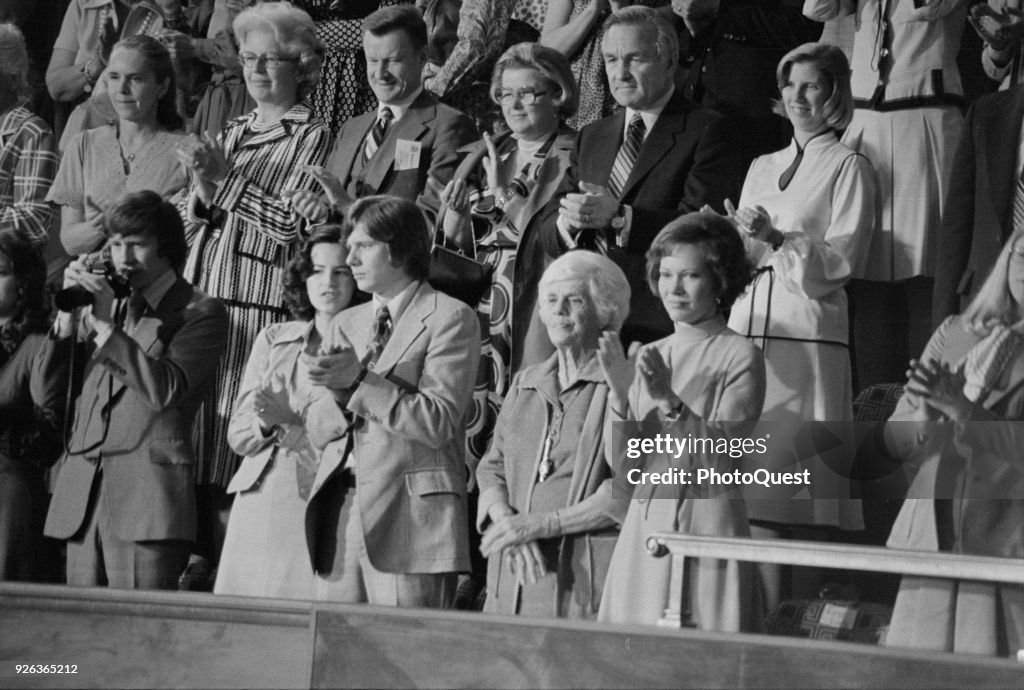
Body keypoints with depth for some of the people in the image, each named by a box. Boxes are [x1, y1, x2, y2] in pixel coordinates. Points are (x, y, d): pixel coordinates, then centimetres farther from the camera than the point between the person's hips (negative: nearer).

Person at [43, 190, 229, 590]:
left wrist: (105, 325, -9)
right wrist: (68, 309, 5)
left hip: (146, 495, -6)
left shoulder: (201, 313, 4)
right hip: (82, 494, 6)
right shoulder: (105, 304, 23)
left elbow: (164, 390, -11)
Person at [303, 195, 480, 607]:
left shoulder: (449, 318, 2)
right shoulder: (345, 325, 21)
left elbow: (438, 422, -8)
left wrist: (360, 380, -12)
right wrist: (336, 390, -5)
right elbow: (317, 431, 17)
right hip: (339, 514, 6)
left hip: (410, 518, -6)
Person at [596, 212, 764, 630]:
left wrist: (670, 401, -20)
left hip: (707, 522, -5)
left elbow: (727, 458, -11)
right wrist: (619, 395, -6)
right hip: (643, 528, 5)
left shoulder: (740, 356, -3)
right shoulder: (650, 357, 12)